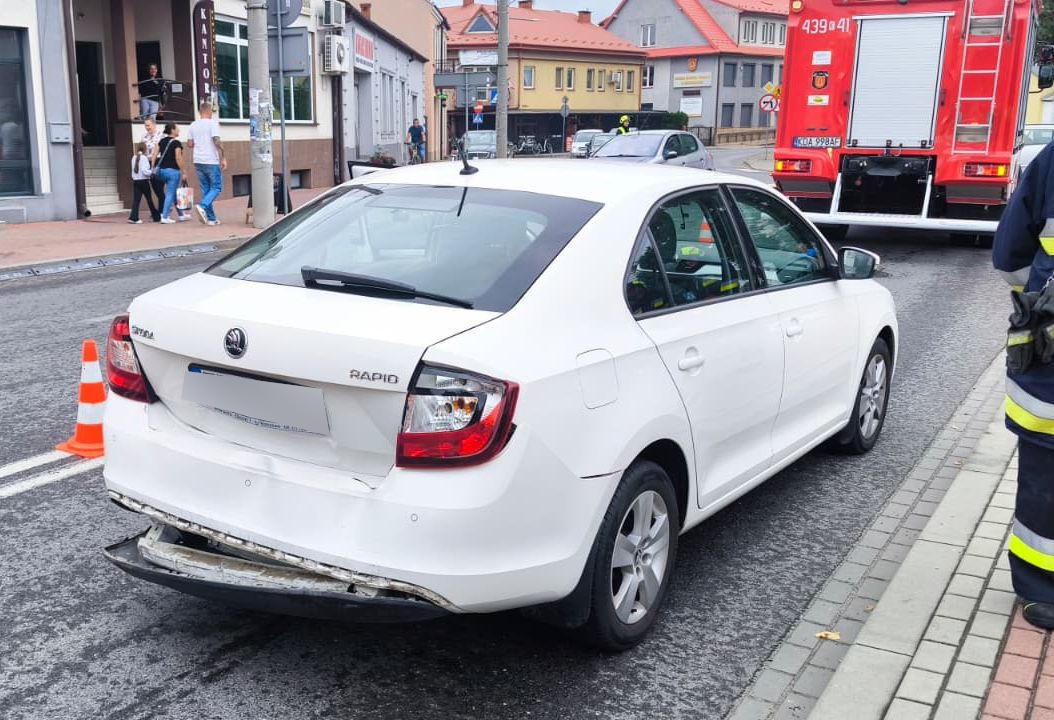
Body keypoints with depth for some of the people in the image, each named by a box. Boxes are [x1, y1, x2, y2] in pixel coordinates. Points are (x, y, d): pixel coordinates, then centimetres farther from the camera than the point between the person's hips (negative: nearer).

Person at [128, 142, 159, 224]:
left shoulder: (134, 157, 9)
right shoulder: (144, 158, -11)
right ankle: (156, 217, 15)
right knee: (149, 199, 5)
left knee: (136, 199, 1)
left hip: (135, 181, 5)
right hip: (144, 181, -5)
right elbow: (145, 171, -19)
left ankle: (133, 217, -9)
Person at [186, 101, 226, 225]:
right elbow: (217, 141, -17)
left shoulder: (193, 125, 10)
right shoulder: (213, 123, -7)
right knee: (216, 188, 2)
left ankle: (211, 218, 9)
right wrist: (223, 158, -13)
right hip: (211, 161, -6)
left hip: (198, 161, 6)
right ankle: (202, 206, -21)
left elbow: (189, 144, 9)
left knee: (206, 189, 10)